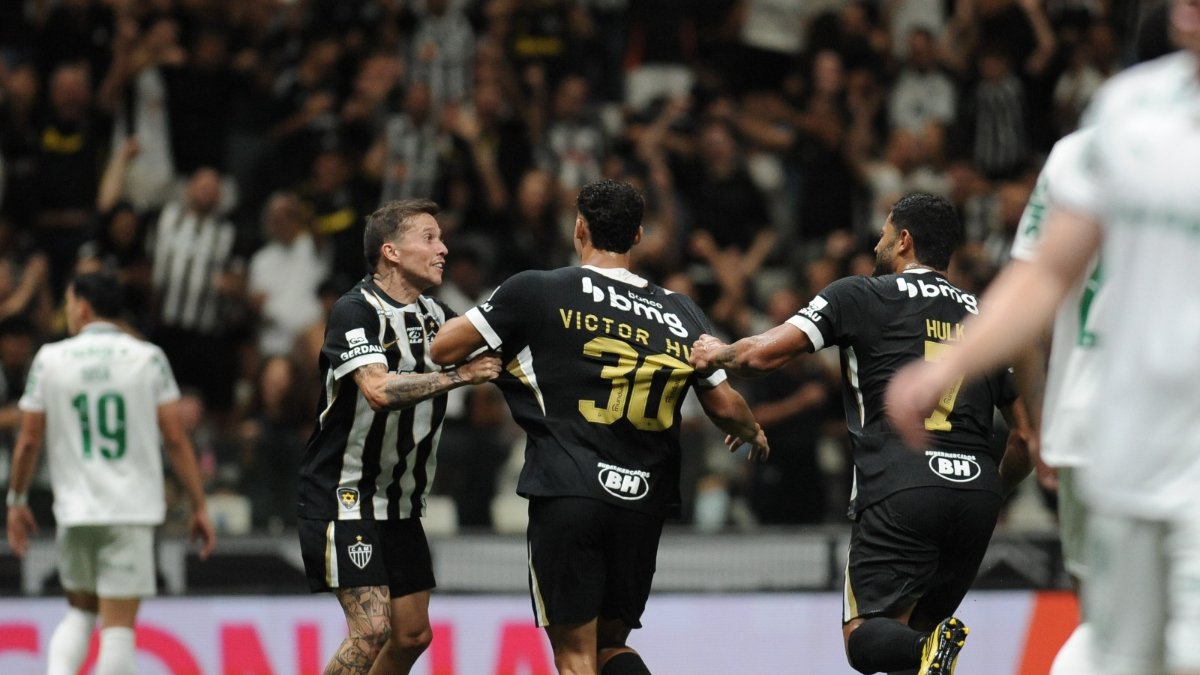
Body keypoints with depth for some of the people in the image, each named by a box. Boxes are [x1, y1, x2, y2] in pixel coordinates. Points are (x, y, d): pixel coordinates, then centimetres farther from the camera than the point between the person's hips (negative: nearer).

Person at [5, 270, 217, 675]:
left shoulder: (50, 359, 2)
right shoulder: (148, 357, 0)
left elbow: (29, 441, 4)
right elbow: (176, 439, -3)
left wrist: (17, 501, 18)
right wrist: (198, 507, 3)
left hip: (75, 509, 2)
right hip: (132, 510, -2)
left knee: (80, 611, 19)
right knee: (119, 624, -1)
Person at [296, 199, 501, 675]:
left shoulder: (436, 316, 8)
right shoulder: (355, 311, -16)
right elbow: (380, 390, -32)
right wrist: (461, 374, -31)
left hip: (400, 505, 9)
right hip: (345, 497, -9)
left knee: (413, 634, 11)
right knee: (371, 631, -18)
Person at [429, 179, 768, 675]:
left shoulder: (538, 291, -1)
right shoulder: (680, 313, 9)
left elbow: (443, 349, 3)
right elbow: (725, 406, 14)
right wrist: (752, 433, 36)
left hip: (565, 497, -4)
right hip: (643, 504, 4)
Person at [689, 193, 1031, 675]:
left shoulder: (861, 295, 8)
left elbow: (763, 354, 2)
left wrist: (718, 354, 23)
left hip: (901, 490, -4)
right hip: (977, 493, 4)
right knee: (917, 627, 19)